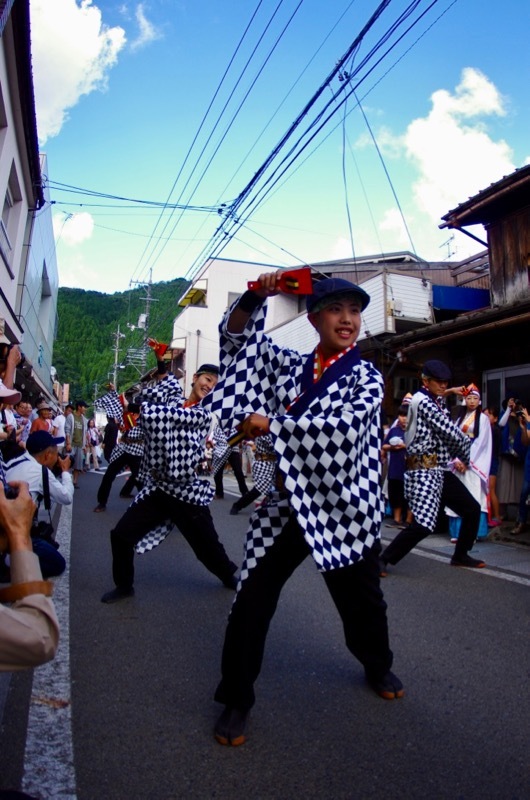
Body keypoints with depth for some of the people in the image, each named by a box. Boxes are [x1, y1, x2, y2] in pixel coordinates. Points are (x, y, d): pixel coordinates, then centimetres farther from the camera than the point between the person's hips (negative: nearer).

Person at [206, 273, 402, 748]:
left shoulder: (366, 377, -3)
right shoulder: (287, 365, 7)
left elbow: (347, 424, -22)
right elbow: (236, 334, 9)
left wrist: (269, 424, -22)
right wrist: (257, 296, -10)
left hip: (345, 509, -1)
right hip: (286, 506, 2)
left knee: (362, 601, 17)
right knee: (250, 604, -3)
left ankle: (378, 666, 50)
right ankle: (236, 700, 21)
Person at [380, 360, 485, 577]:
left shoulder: (435, 401, 18)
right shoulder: (423, 401, -12)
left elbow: (448, 431, 16)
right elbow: (451, 432, -13)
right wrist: (466, 452, 3)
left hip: (441, 470, 10)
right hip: (425, 470, -10)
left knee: (472, 509, 16)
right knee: (423, 524, -19)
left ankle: (460, 555, 32)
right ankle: (383, 559, -8)